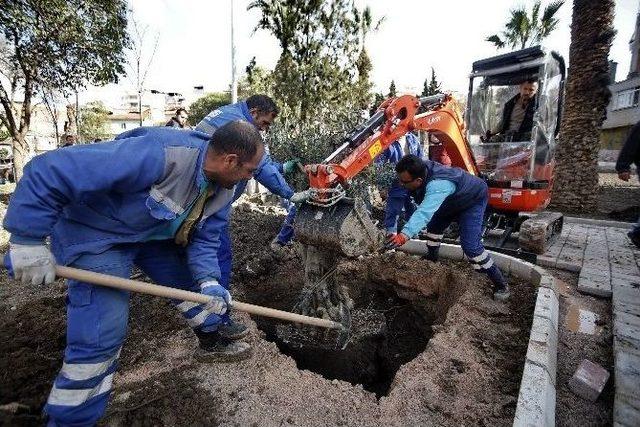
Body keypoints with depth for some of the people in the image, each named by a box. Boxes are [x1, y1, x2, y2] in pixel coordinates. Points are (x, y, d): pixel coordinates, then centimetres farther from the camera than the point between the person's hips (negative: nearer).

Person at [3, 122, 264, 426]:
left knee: (194, 281, 12)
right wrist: (28, 239, -31)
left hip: (154, 234, 8)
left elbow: (205, 239, -5)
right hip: (96, 234, -7)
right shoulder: (158, 156, -39)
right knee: (102, 333, -11)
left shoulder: (223, 190, -11)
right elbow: (49, 170, -35)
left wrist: (208, 281, -21)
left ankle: (211, 343, 39)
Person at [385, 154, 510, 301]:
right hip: (452, 200, 8)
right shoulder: (418, 169, -24)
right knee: (434, 226, 16)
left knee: (470, 245, -18)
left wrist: (404, 235, -76)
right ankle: (432, 259, 39)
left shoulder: (437, 185, -48)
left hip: (473, 199, -8)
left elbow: (424, 212, -63)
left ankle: (500, 284, 0)